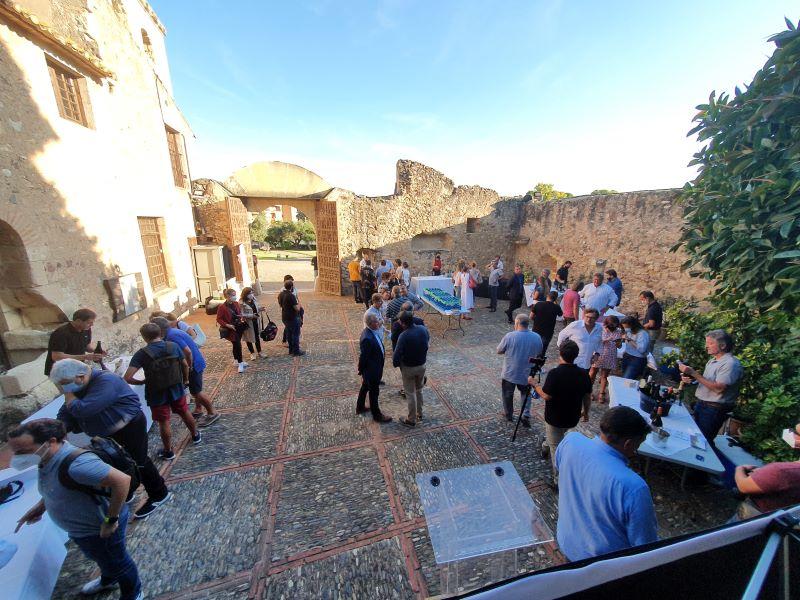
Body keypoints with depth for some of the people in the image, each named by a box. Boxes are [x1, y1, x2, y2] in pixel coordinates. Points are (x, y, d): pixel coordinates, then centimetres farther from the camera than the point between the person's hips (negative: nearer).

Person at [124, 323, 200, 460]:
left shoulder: (142, 353, -17)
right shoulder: (173, 346, -8)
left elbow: (127, 378, -21)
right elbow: (185, 365, 2)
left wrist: (142, 382, -1)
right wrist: (185, 380, 19)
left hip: (157, 394, -3)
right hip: (176, 389, 3)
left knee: (164, 422, 11)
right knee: (185, 413, 22)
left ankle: (168, 451, 27)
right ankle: (195, 435, 41)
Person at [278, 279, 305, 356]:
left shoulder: (280, 294, 2)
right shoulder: (291, 296, -24)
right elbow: (297, 308, -23)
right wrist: (299, 303, -4)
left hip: (284, 317, 8)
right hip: (293, 318, -8)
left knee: (289, 333, 18)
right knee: (295, 334, 3)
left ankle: (291, 350, 27)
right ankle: (296, 351, 8)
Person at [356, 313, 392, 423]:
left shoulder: (372, 331, -5)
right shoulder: (367, 338, -34)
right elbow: (363, 357, -24)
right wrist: (361, 372, -15)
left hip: (374, 367, 9)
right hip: (371, 370, -9)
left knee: (365, 387, 27)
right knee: (374, 392, 11)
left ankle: (360, 407, 49)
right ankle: (377, 415, 32)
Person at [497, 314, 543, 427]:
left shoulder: (509, 336, -21)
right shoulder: (537, 337, -9)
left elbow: (499, 351, -8)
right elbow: (539, 354, 6)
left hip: (509, 374, -2)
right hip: (527, 374, 3)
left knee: (508, 395, 19)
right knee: (526, 394, 24)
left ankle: (509, 415, 35)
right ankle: (526, 416, 14)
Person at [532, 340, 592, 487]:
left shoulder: (554, 374, -27)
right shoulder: (583, 374, -9)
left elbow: (546, 396, -25)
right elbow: (587, 395, 3)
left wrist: (533, 383, -9)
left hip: (555, 418, -6)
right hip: (572, 418, 6)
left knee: (555, 448, 10)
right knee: (555, 438, 33)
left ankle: (559, 481, 18)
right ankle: (545, 448, 55)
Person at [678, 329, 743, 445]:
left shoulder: (731, 363, -18)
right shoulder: (713, 360, 10)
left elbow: (718, 388, -26)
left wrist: (693, 373, -28)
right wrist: (690, 379, -3)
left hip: (714, 410, -8)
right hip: (701, 405, 8)